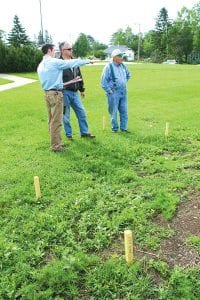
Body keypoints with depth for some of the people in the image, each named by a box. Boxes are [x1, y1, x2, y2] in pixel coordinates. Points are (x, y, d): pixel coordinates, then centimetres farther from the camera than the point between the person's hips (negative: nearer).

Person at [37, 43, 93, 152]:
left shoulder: (40, 65, 13)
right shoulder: (54, 62, -10)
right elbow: (71, 63, -5)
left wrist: (60, 84, 25)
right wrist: (87, 61, 7)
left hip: (47, 93, 9)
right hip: (55, 93, -9)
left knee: (52, 120, 14)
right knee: (56, 121, -4)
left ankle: (55, 143, 23)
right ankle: (56, 146, 1)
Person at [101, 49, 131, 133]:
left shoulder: (123, 66, 9)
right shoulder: (109, 67, -10)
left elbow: (128, 75, 29)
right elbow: (103, 81, -11)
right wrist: (109, 91, -12)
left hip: (123, 92, 6)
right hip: (114, 92, -6)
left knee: (124, 111, 8)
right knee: (113, 112, 3)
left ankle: (123, 128, 19)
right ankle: (114, 128, 17)